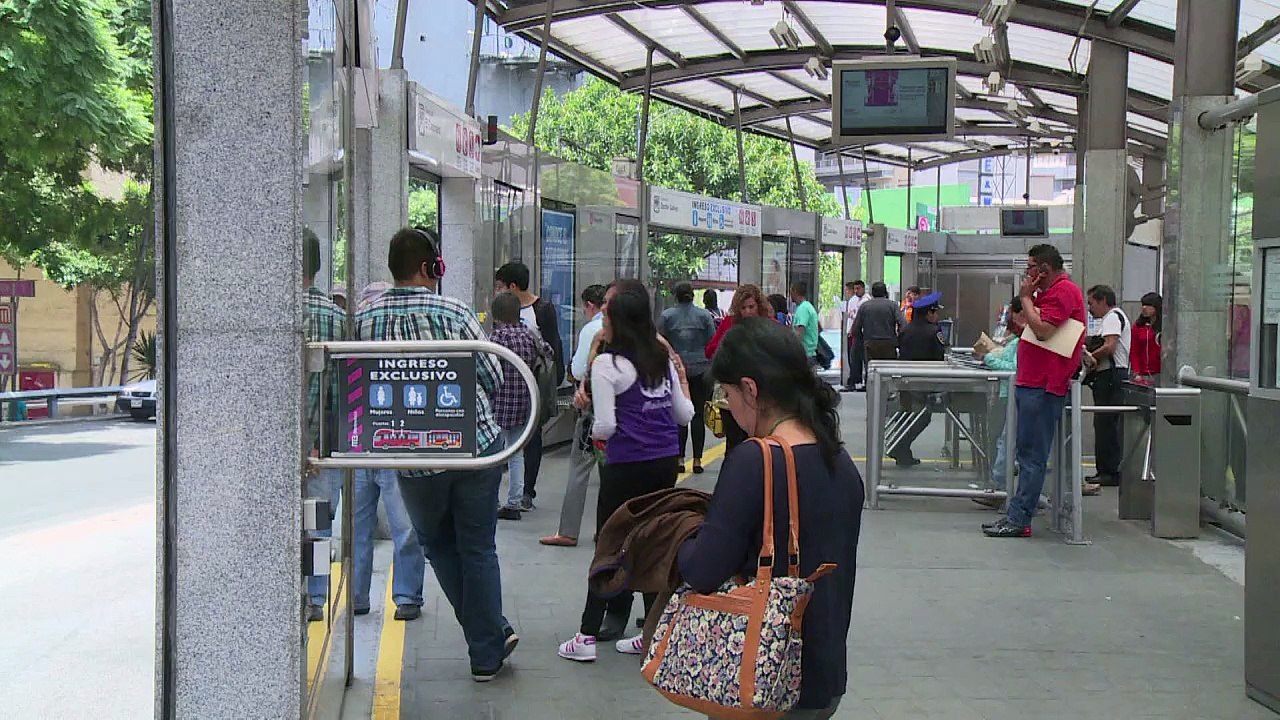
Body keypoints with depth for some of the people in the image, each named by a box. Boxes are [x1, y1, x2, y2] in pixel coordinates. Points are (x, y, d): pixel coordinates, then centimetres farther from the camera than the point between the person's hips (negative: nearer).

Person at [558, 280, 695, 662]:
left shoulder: (607, 364, -11)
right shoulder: (662, 359, 8)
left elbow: (605, 426, -15)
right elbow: (685, 414, 12)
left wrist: (595, 433, 7)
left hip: (627, 465, -5)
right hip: (666, 461, 5)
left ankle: (588, 635, 8)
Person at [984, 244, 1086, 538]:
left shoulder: (1064, 291, -11)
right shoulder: (1049, 292, 21)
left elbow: (1043, 329, -21)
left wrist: (1026, 298, -10)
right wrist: (1029, 298, 11)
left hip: (1043, 387, -11)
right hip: (1031, 382, 11)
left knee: (1032, 456, -7)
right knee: (1027, 454, 12)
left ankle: (1018, 520, -6)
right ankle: (1016, 515, 16)